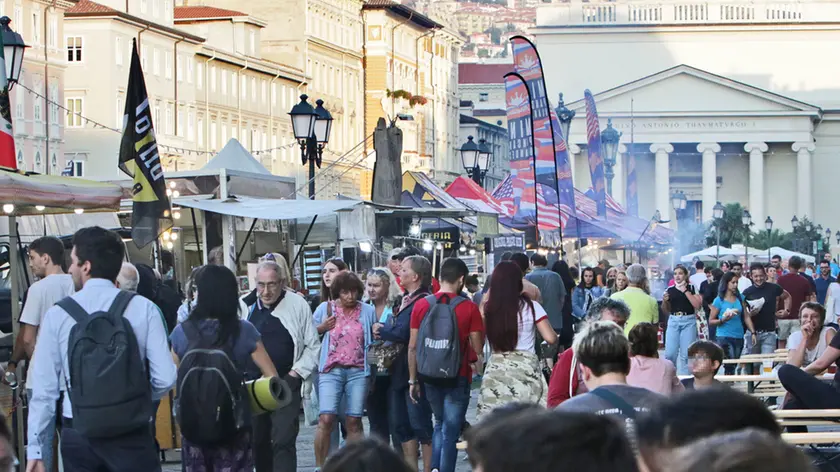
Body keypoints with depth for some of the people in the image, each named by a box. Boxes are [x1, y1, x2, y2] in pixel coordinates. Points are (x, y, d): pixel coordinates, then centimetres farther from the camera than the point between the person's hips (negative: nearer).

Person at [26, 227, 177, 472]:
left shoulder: (57, 314, -2)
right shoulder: (143, 309, -5)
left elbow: (44, 387, -1)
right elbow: (165, 378, -8)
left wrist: (35, 448, 6)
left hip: (77, 436, 2)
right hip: (130, 434, -1)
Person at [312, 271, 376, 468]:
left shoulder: (368, 311, 8)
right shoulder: (325, 308, 5)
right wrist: (322, 327, -7)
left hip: (358, 371, 1)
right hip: (331, 371, -1)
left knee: (354, 422, 2)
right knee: (326, 419, -12)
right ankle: (319, 465, -4)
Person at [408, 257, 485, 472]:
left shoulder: (421, 305, -1)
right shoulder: (469, 308, -10)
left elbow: (412, 347, 1)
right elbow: (478, 348, -9)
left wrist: (413, 380, 8)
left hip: (430, 376, 4)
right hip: (458, 377, -3)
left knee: (440, 423, 22)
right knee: (451, 430, 4)